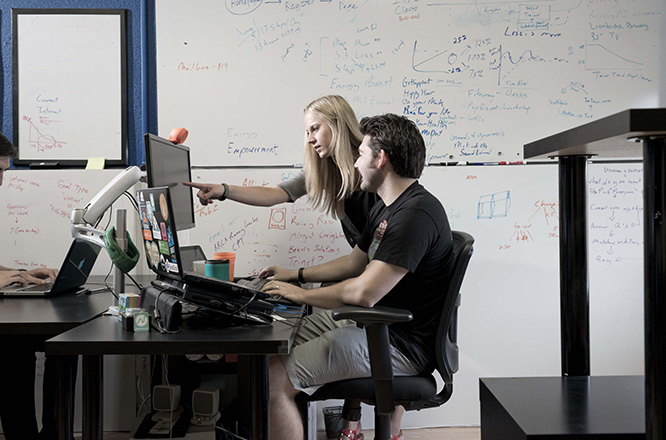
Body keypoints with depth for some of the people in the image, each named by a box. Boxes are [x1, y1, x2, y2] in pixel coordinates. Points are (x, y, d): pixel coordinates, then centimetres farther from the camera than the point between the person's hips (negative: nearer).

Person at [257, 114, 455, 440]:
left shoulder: (416, 214, -23)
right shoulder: (384, 208, 12)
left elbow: (364, 293, -28)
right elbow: (354, 263, 26)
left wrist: (301, 294, -13)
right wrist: (297, 274, 21)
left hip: (401, 346, -11)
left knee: (273, 378, -18)